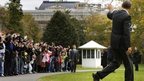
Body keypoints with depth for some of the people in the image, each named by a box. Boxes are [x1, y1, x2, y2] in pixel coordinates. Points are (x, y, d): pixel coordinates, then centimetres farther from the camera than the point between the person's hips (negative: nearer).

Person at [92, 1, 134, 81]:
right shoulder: (127, 16, -18)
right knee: (128, 64, 4)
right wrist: (128, 46, -27)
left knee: (116, 62, 16)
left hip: (114, 41, 8)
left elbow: (109, 15, 31)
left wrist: (110, 9, 52)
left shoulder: (116, 13, 5)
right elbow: (127, 32, -25)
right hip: (121, 43, -8)